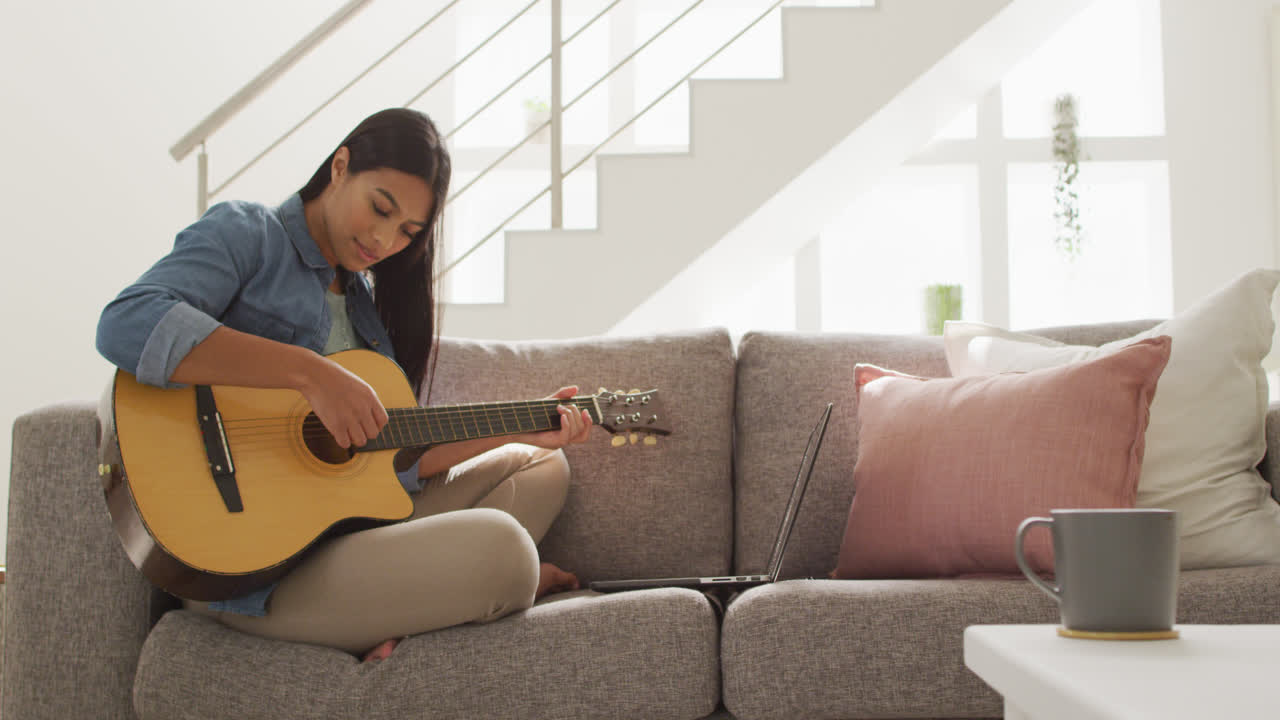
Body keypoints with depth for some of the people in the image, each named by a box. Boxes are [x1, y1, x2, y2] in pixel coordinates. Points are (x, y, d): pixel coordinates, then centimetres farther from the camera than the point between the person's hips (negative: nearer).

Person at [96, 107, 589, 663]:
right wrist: (312, 373, -28)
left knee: (542, 466, 16)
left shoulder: (364, 300, 19)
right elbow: (126, 326, -25)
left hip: (349, 524, 9)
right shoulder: (244, 234, -4)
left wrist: (521, 428, 9)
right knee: (500, 549, -30)